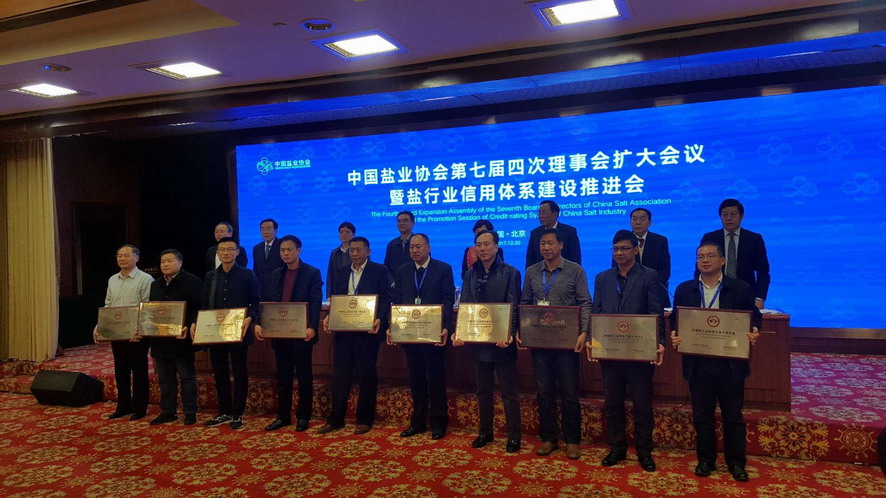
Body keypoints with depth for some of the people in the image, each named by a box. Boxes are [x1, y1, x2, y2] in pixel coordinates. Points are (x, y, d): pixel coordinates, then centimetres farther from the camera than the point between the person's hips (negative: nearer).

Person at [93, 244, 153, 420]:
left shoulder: (145, 279, -9)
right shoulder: (112, 280, 11)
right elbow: (107, 307, 15)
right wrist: (98, 326, 3)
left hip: (136, 334, -6)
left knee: (139, 371, 3)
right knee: (120, 371, 13)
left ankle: (139, 408, 14)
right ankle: (123, 406, 24)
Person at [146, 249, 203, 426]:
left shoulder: (193, 282, -7)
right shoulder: (155, 285, 15)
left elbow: (198, 309, -12)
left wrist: (189, 327, -24)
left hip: (181, 338, -6)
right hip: (160, 340, 7)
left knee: (187, 377, 2)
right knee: (165, 378, 13)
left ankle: (190, 413, 9)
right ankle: (167, 412, 22)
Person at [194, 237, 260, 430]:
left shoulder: (247, 275, -1)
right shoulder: (210, 277, 11)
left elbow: (256, 302, -3)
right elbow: (204, 304, 11)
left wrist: (249, 319, -21)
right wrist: (195, 323, -5)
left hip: (238, 333, -4)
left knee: (239, 373, 4)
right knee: (219, 373, 11)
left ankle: (237, 414, 14)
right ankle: (224, 412, 23)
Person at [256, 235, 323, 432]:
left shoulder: (312, 273, -5)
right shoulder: (276, 274, 12)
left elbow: (315, 303, -12)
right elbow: (268, 302, 10)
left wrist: (312, 327, -25)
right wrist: (259, 323, -5)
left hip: (301, 333, -5)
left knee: (304, 376, 5)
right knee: (283, 377, 12)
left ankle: (303, 417, 16)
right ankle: (283, 416, 22)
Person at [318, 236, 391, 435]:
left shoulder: (379, 271, -1)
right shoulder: (341, 272, 14)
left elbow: (385, 299, -6)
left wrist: (379, 319, -22)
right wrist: (329, 316, -4)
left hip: (367, 330, -4)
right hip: (343, 330, 4)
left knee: (366, 375, 5)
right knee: (340, 374, 7)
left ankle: (364, 420, 16)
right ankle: (336, 419, 17)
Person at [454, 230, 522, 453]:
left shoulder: (510, 273, -5)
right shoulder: (470, 275, 7)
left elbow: (513, 307, -11)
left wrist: (509, 334, -25)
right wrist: (458, 332, -14)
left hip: (502, 342, -4)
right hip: (478, 341, 5)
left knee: (509, 392, 4)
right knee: (483, 391, 16)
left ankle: (514, 436, 15)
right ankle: (485, 432, 28)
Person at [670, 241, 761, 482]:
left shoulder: (741, 288, 0)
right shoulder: (684, 290, 4)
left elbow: (754, 317, 5)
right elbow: (677, 321, 8)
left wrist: (754, 332, -15)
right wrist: (674, 336, -11)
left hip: (731, 363, -1)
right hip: (698, 363, 2)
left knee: (733, 416, 9)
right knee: (702, 416, 10)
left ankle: (736, 463, 23)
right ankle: (705, 460, 24)